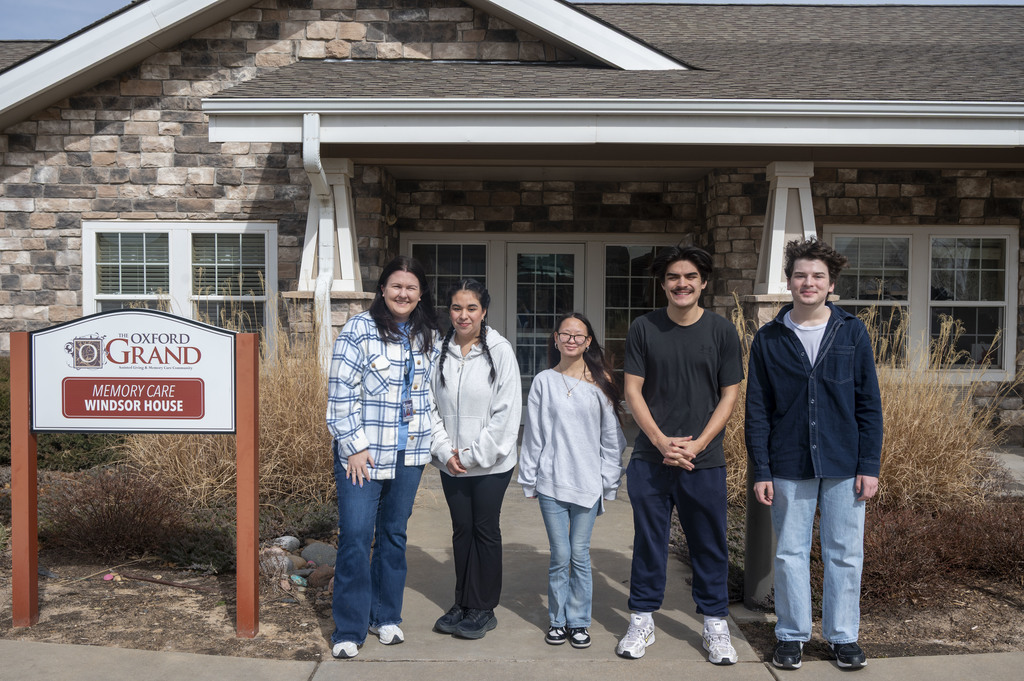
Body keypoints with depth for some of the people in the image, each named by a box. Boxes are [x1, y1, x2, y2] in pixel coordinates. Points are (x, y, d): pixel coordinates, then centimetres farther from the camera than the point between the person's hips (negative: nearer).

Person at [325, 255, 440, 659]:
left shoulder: (427, 336, 9)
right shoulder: (360, 329, -7)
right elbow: (341, 390, -10)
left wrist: (431, 440, 10)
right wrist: (353, 445, -12)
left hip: (409, 453, 5)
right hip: (362, 453, -5)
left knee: (394, 535, 14)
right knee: (355, 537, -4)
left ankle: (386, 617, 28)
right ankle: (349, 630, 10)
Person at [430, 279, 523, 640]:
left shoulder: (500, 350, -10)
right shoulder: (440, 351, 0)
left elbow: (508, 411, -12)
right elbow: (431, 405, 4)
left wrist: (474, 454, -12)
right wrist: (444, 451, -7)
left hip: (491, 463, -3)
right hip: (451, 463, 4)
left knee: (485, 530, 6)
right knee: (461, 530, 14)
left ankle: (484, 609, 20)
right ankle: (463, 603, 29)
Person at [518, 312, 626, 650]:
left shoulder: (600, 382, 3)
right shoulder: (543, 381, 4)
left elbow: (611, 435, 6)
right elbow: (533, 433, 6)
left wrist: (609, 481, 4)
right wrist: (529, 478, 5)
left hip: (587, 483, 0)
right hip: (551, 482, 0)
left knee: (580, 554, 5)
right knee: (559, 555, 4)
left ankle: (579, 621, 20)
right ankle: (558, 620, 21)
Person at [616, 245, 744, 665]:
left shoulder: (722, 332, 0)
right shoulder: (643, 329, 1)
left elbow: (730, 395, 1)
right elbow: (632, 390, 1)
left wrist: (696, 445, -10)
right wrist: (661, 441, -11)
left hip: (704, 460, 0)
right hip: (650, 458, 0)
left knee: (709, 545, 9)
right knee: (648, 540, 10)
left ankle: (715, 624, 25)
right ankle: (642, 621, 24)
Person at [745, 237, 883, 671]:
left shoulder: (852, 332, 1)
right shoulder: (769, 339, 1)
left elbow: (869, 404, 2)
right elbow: (757, 411, 2)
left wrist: (870, 465, -3)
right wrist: (761, 471, -3)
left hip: (844, 465, 0)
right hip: (789, 467, 0)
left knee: (845, 554, 8)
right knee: (791, 553, 9)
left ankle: (843, 636, 26)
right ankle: (792, 634, 24)